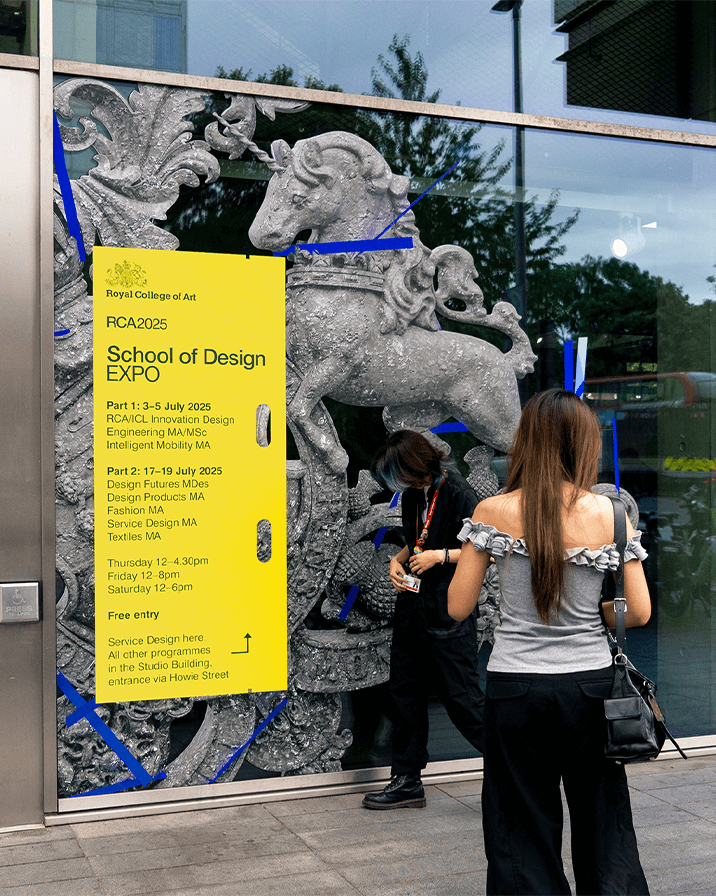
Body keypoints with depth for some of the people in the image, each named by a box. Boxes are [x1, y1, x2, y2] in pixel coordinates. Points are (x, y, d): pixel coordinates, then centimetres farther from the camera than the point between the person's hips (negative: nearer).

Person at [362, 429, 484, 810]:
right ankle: (407, 782, 25)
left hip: (448, 615, -8)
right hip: (411, 610, 8)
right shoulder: (412, 497, 10)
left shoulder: (458, 495, -13)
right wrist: (398, 560, 5)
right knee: (405, 693, 12)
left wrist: (441, 556, -16)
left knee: (462, 698, -6)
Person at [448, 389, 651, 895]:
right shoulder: (609, 514, -5)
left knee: (524, 834, 13)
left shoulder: (494, 511, -7)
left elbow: (459, 607, -4)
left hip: (516, 686, -1)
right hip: (591, 681, 1)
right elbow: (639, 612, -3)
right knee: (604, 827, 16)